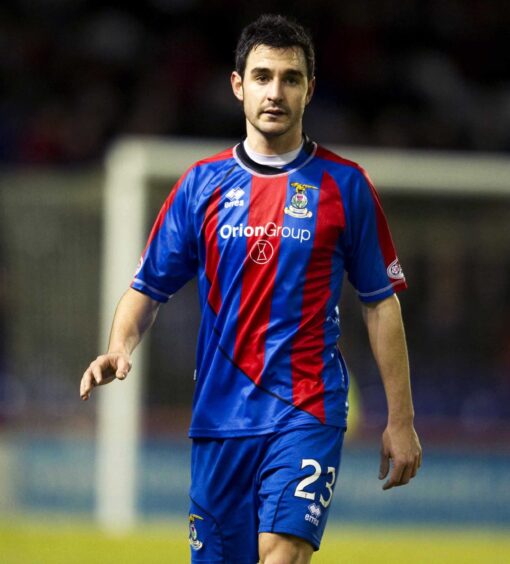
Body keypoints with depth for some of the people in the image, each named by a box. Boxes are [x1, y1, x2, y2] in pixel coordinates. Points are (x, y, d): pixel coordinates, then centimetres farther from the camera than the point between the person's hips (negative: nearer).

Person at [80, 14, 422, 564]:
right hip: (219, 414, 3)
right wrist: (119, 348, -11)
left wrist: (400, 419, 5)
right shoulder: (202, 184, 7)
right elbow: (148, 287, 10)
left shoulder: (344, 185, 2)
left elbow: (380, 303, 7)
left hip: (307, 414, -3)